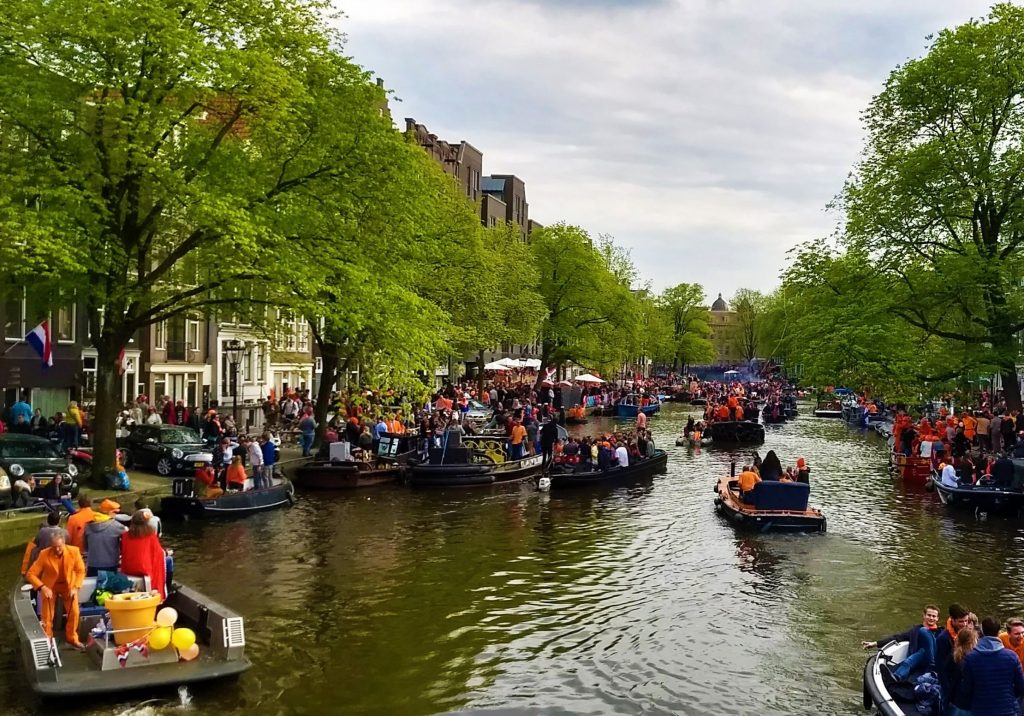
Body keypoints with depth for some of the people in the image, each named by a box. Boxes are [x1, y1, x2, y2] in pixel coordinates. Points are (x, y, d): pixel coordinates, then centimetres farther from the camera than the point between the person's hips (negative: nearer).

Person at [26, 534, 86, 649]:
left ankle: (72, 638, 14)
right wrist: (42, 587, -31)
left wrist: (76, 587, -22)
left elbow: (81, 571, -10)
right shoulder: (44, 554, -24)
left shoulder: (74, 551, -21)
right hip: (49, 587, -1)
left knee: (74, 612, -6)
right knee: (47, 615, -2)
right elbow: (31, 574, -20)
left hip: (68, 585, 1)